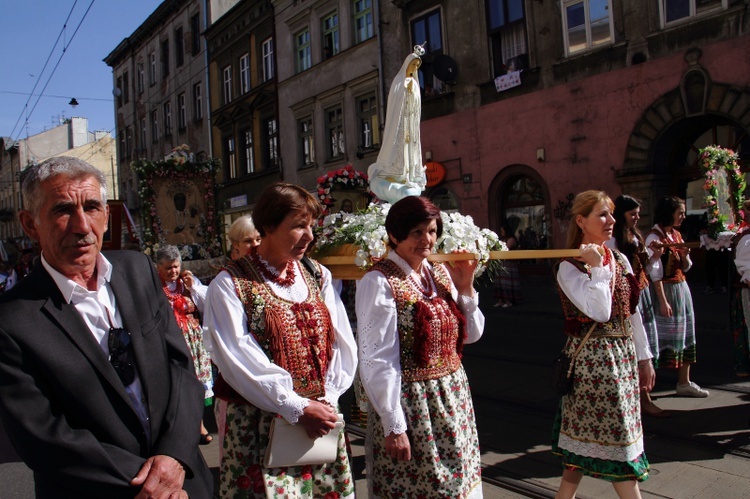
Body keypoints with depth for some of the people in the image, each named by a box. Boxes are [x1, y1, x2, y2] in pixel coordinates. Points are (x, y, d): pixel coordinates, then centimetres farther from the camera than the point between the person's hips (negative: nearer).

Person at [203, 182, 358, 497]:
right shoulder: (231, 284, -7)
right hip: (258, 426, -4)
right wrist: (297, 407, -16)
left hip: (322, 419, 4)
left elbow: (342, 341, 3)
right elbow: (238, 358, -15)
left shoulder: (317, 276, 7)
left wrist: (327, 399, -9)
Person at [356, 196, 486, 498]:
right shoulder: (379, 282, -15)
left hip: (454, 399, 7)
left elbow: (471, 334, 10)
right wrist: (393, 426, -16)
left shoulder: (441, 274, 5)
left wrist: (465, 287, -3)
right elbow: (378, 361, -17)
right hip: (410, 404, -6)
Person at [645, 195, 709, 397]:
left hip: (682, 288, 8)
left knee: (685, 335, 11)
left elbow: (685, 267, 16)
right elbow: (655, 272, -18)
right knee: (666, 334, -4)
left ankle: (684, 383, 21)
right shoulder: (654, 237, -13)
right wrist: (663, 301, -21)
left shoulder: (676, 234, 11)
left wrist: (685, 255, -6)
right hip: (666, 289, -8)